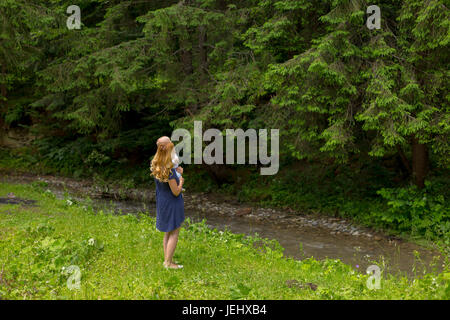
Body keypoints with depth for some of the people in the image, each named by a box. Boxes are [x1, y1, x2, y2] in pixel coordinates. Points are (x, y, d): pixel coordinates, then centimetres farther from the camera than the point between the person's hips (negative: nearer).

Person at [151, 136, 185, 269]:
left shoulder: (155, 166, -3)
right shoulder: (169, 170, -27)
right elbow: (176, 192, -20)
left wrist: (177, 173, 6)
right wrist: (181, 181, -2)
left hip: (162, 202, 8)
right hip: (172, 203, -8)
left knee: (168, 232, 20)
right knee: (174, 233, 6)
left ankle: (166, 259, 27)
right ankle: (168, 262, 9)